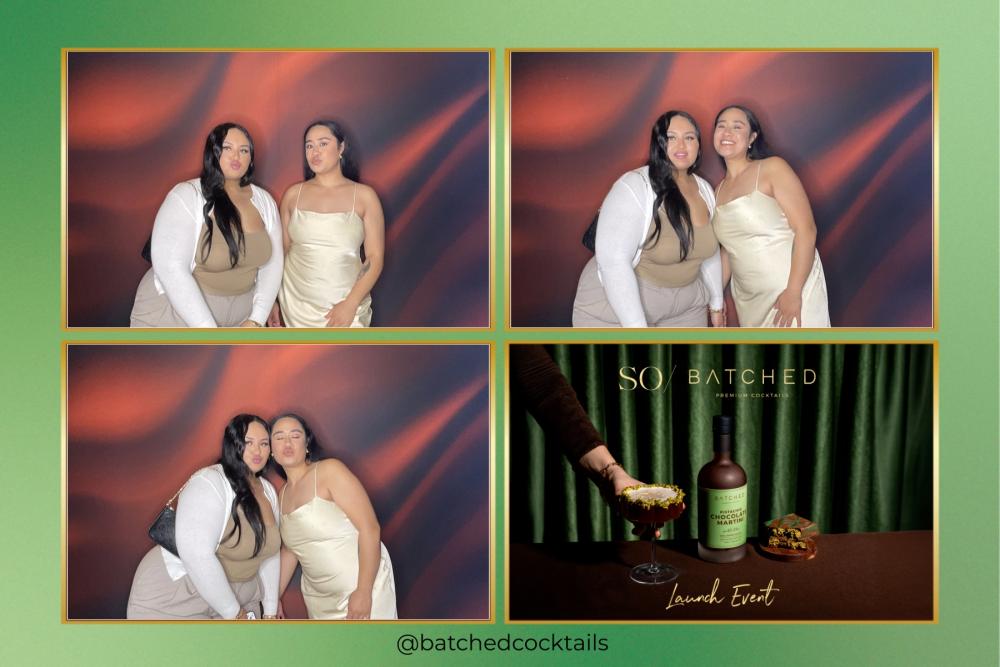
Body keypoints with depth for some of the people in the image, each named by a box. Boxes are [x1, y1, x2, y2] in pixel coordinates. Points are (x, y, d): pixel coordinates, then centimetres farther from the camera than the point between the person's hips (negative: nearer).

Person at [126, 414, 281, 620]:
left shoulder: (268, 491, 3)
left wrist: (270, 611, 8)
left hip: (238, 596, 7)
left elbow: (270, 552, 10)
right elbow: (196, 555, -29)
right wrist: (234, 613, -23)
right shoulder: (209, 484, -20)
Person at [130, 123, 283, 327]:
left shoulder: (264, 201, 2)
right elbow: (171, 269, -21)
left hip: (238, 319, 4)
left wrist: (256, 320, -11)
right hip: (176, 315, -4)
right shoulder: (186, 196, -13)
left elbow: (272, 262, 2)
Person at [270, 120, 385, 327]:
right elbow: (281, 250, 10)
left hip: (345, 306, -2)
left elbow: (375, 259, -5)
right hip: (296, 303, 2)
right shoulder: (293, 194, 5)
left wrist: (350, 304, -13)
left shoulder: (364, 196, -2)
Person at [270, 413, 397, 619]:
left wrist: (364, 591, -22)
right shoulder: (283, 495, 7)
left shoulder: (330, 471, -14)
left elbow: (370, 528, -19)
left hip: (362, 585, -6)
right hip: (318, 596, 6)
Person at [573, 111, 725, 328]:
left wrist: (716, 302, 20)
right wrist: (637, 329, -29)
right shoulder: (634, 187, -20)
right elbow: (613, 261, -27)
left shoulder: (705, 190, 1)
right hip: (618, 306, -6)